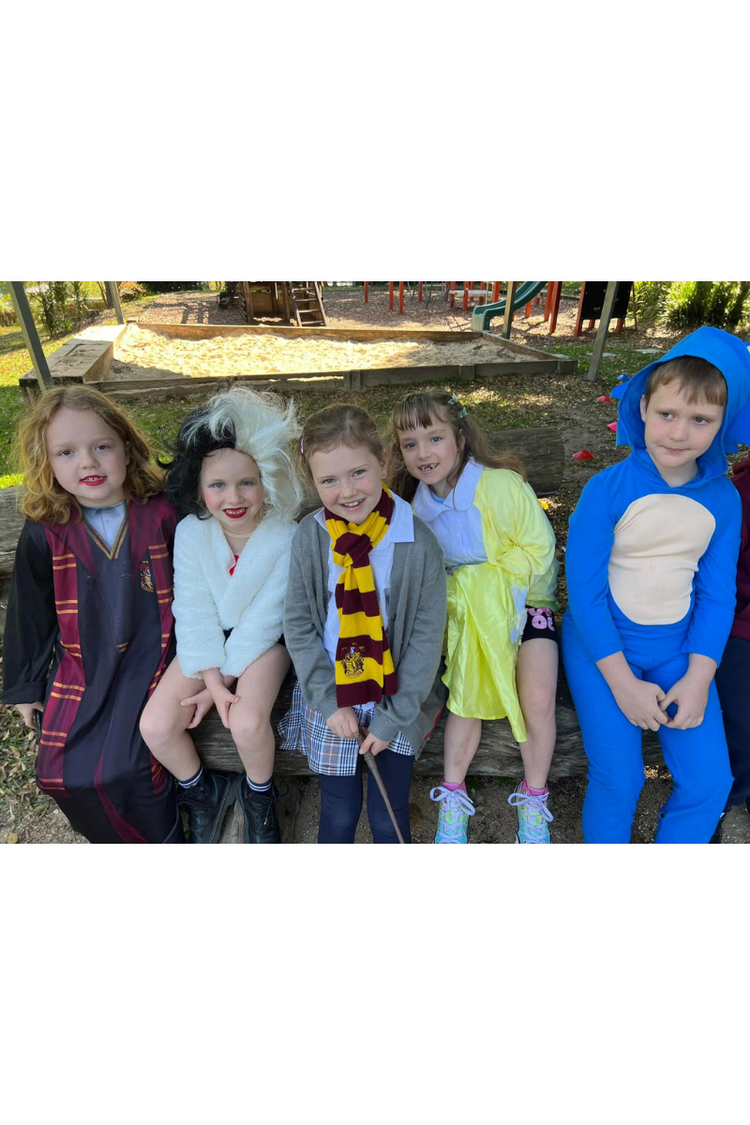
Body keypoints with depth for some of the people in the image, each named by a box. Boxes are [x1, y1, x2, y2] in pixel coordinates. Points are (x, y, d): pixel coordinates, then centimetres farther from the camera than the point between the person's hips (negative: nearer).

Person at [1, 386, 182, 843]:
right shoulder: (44, 534, -4)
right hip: (80, 665, 4)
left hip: (150, 656, -3)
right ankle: (127, 840, 28)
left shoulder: (162, 516, -10)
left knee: (124, 768, -16)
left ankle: (164, 838, 16)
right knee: (60, 771, -1)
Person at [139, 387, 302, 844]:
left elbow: (264, 619, -17)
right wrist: (212, 678, -17)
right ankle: (201, 790, 20)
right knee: (155, 725, -13)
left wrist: (223, 680, -15)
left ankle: (259, 793, 9)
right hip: (207, 641, 4)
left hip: (263, 642, -3)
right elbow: (195, 611, -10)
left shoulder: (285, 537, -20)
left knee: (247, 722, -28)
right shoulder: (190, 532, -11)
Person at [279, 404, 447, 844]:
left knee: (389, 817, 8)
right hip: (330, 695, 1)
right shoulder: (311, 536, -11)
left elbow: (426, 636, -10)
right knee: (339, 816, 12)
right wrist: (330, 702, -9)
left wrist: (394, 717, -9)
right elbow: (299, 624, -5)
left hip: (399, 699, -1)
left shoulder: (419, 542, -16)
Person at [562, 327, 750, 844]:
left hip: (678, 648, 4)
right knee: (619, 779, -7)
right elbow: (585, 590, -14)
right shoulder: (607, 490, -15)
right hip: (601, 645, -3)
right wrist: (623, 683, -14)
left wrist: (699, 676, -8)